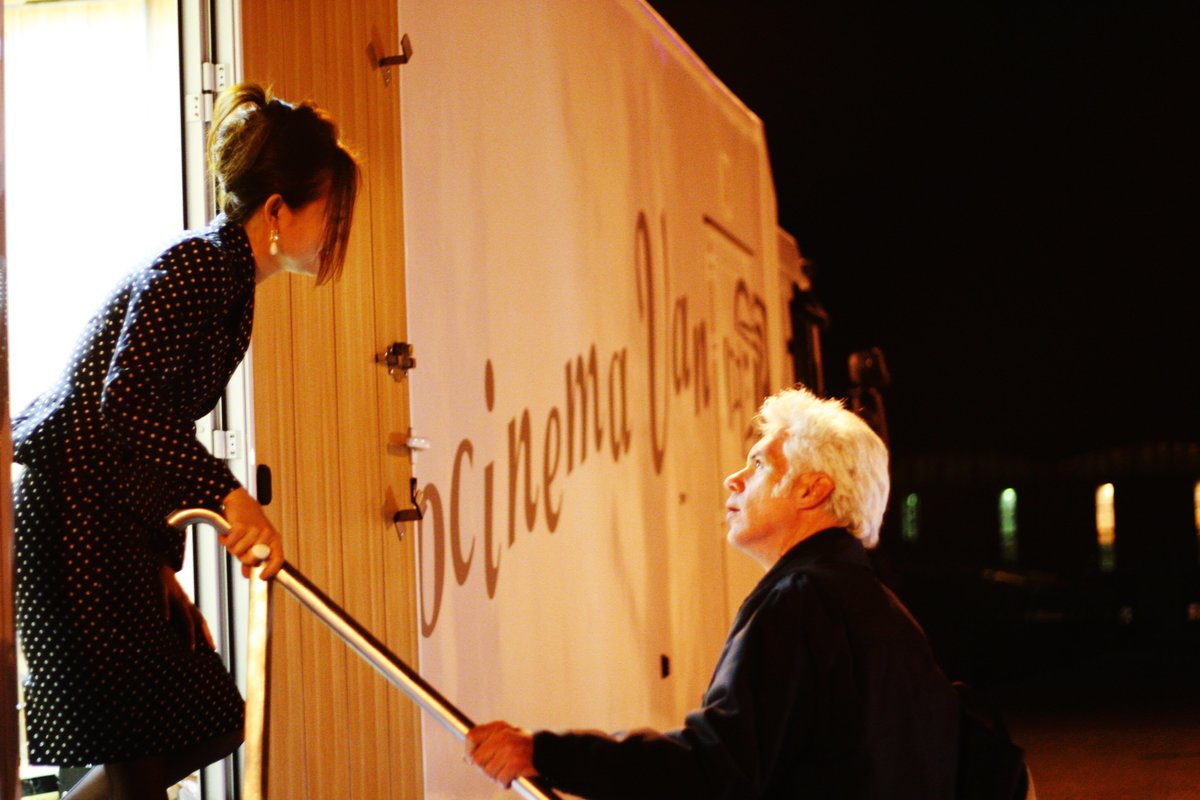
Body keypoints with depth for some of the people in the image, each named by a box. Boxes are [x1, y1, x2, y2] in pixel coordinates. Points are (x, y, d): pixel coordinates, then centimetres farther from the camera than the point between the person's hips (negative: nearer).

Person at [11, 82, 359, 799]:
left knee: (207, 723, 12)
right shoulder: (192, 269, -15)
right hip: (66, 519, -10)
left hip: (116, 531, 10)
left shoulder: (232, 285, 14)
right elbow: (126, 398, -30)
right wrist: (229, 494, -38)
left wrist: (163, 566, 14)